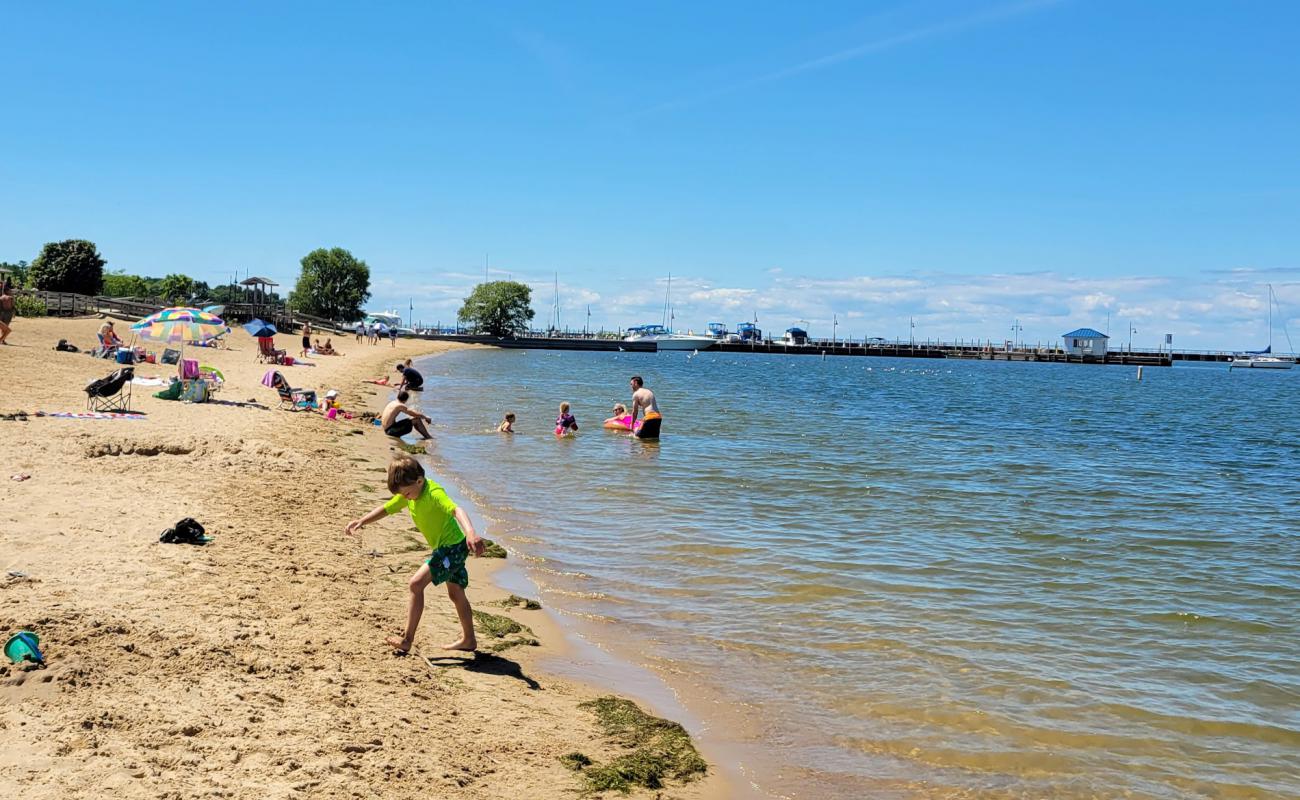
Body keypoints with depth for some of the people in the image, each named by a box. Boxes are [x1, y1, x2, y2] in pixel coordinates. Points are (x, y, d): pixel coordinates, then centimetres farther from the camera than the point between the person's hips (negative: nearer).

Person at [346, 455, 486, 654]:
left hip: (454, 546, -10)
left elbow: (456, 510, -44)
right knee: (456, 593, 21)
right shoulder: (408, 492, 0)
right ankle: (469, 640, 35)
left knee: (416, 584, -17)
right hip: (445, 547, 10)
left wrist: (471, 533, -62)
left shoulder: (434, 493, -28)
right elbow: (387, 509, 11)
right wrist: (361, 522, -1)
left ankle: (407, 640, -13)